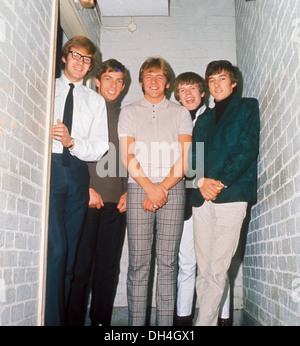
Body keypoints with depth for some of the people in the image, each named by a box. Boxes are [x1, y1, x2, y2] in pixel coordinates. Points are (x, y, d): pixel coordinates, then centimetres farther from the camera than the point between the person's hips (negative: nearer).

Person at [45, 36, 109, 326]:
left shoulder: (95, 101, 19)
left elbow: (100, 147, 9)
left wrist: (72, 142, -9)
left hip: (77, 173, 3)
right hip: (48, 167, -2)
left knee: (70, 253, 4)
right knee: (55, 248, -15)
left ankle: (64, 315, 14)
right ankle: (51, 318, -6)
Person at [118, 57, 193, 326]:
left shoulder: (181, 113, 15)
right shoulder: (129, 112, 15)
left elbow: (184, 157, 4)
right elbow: (128, 156, 3)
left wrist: (162, 187, -8)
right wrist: (150, 187, -9)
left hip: (173, 190, 0)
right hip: (139, 189, 0)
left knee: (168, 261, 0)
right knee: (138, 261, -2)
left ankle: (165, 323, 7)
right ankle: (136, 322, 6)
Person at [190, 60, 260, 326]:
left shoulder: (247, 107, 11)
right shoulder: (204, 119, 25)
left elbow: (248, 149, -2)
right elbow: (193, 155, 14)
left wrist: (221, 182, -12)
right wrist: (201, 181, -7)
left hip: (232, 194, -5)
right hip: (202, 197, 5)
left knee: (216, 269, -9)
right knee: (204, 270, 4)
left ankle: (205, 322, -4)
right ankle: (210, 319, 12)